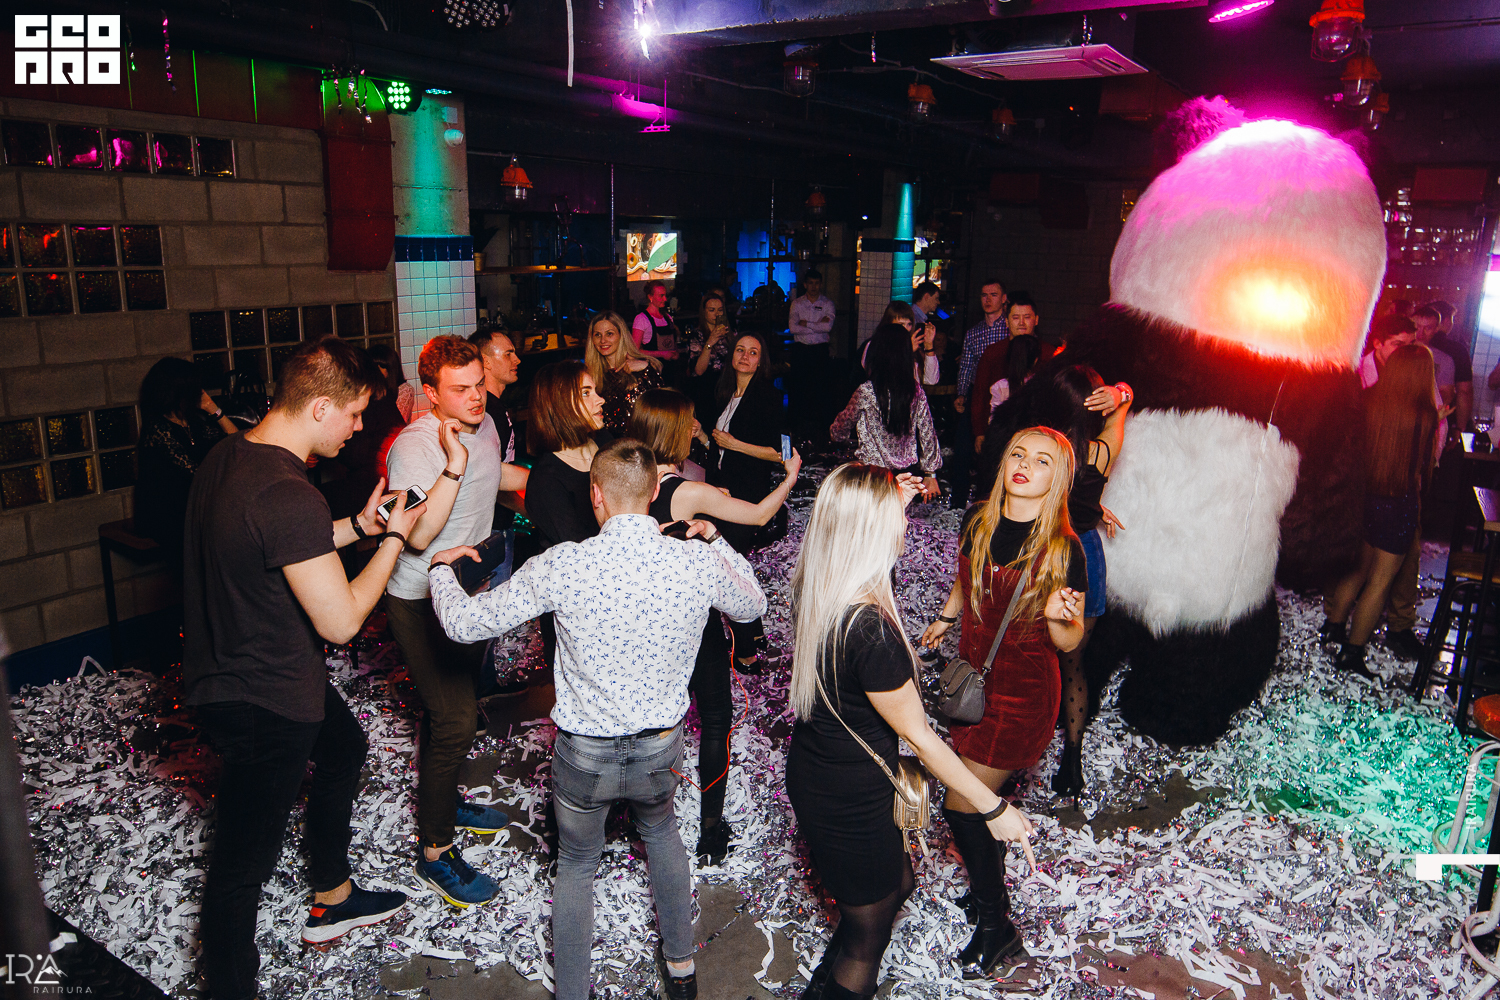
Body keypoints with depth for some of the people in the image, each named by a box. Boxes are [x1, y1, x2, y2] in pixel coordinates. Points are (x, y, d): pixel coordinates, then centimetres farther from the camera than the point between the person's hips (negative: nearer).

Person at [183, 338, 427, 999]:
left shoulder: (225, 456, 0)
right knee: (244, 861, 7)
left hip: (224, 668, 11)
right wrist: (392, 537, -14)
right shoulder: (289, 495, -31)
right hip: (264, 703, -11)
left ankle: (332, 898, 46)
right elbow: (340, 622, -26)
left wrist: (357, 526, 7)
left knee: (343, 746, 29)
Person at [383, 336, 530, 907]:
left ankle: (443, 801, 43)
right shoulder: (414, 446, -25)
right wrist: (454, 466, -42)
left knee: (458, 705, 22)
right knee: (454, 720, -9)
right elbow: (418, 536, -35)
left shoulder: (484, 426, 1)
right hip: (423, 603, -8)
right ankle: (435, 853, 6)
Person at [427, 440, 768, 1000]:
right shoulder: (699, 562, -17)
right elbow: (752, 607, 6)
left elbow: (464, 624, -12)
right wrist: (716, 541, 16)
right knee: (660, 830, 34)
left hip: (584, 756, -2)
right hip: (661, 752, 2)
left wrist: (442, 567, 8)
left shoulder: (563, 566, -23)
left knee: (576, 864, 25)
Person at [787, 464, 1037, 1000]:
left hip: (808, 773, 9)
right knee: (868, 938, 18)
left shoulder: (811, 587, -10)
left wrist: (891, 506, 14)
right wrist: (995, 808, -11)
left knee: (898, 881, 32)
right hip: (849, 802, -8)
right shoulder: (870, 630, -34)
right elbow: (918, 735, -22)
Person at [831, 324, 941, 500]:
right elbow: (928, 434, 4)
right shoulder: (916, 391, -3)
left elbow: (839, 431, 2)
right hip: (907, 472, 4)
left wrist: (833, 430, 26)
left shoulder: (866, 392, -13)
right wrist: (930, 474, 16)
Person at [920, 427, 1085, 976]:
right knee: (985, 797, 17)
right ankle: (991, 890, 43)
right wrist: (944, 619, 28)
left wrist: (1057, 617, -33)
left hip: (1023, 693, -5)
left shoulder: (1062, 549, -19)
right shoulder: (978, 519, -5)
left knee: (964, 806, 0)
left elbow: (1071, 642, -12)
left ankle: (995, 928, 22)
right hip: (972, 677, 5)